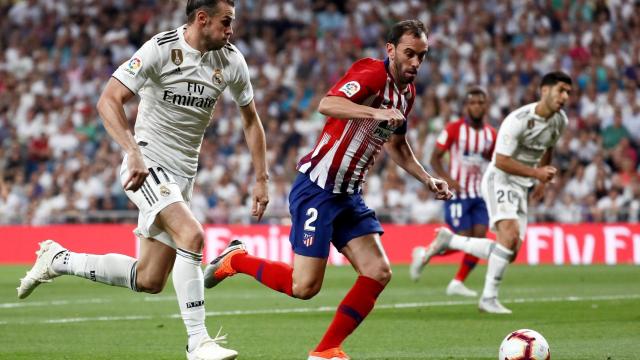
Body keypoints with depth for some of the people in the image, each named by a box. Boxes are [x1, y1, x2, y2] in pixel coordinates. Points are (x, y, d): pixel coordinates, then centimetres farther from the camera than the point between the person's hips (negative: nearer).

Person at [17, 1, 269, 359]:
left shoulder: (232, 61, 1)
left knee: (149, 281, 7)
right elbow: (109, 100, -21)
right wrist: (134, 152, -34)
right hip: (147, 166, -7)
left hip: (181, 176, 7)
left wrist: (261, 179, 11)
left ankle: (58, 260, 27)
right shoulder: (161, 49, -16)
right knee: (192, 235, -29)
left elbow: (251, 119, 15)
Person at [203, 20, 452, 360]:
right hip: (317, 188, -9)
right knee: (304, 287, -10)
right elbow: (327, 104, -35)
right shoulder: (373, 73, -17)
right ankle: (236, 259, 15)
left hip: (348, 195, 9)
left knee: (379, 273, -4)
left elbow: (396, 144, 28)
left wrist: (427, 179, 18)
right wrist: (377, 112, -45)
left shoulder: (407, 93, 11)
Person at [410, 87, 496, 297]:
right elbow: (435, 158, -7)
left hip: (479, 194, 5)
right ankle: (423, 254, 14)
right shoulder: (454, 129, -8)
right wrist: (447, 179, -22)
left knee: (480, 239, -6)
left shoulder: (490, 134, 7)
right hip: (458, 193, -5)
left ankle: (457, 283, 6)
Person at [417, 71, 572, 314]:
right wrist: (536, 172, -22)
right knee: (510, 233, -28)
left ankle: (448, 241, 14)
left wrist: (542, 181, 23)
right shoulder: (518, 120, -21)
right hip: (500, 181, -8)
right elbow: (501, 161, -21)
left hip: (521, 188, 8)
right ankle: (489, 298, -18)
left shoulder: (560, 122, 4)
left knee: (510, 252, -2)